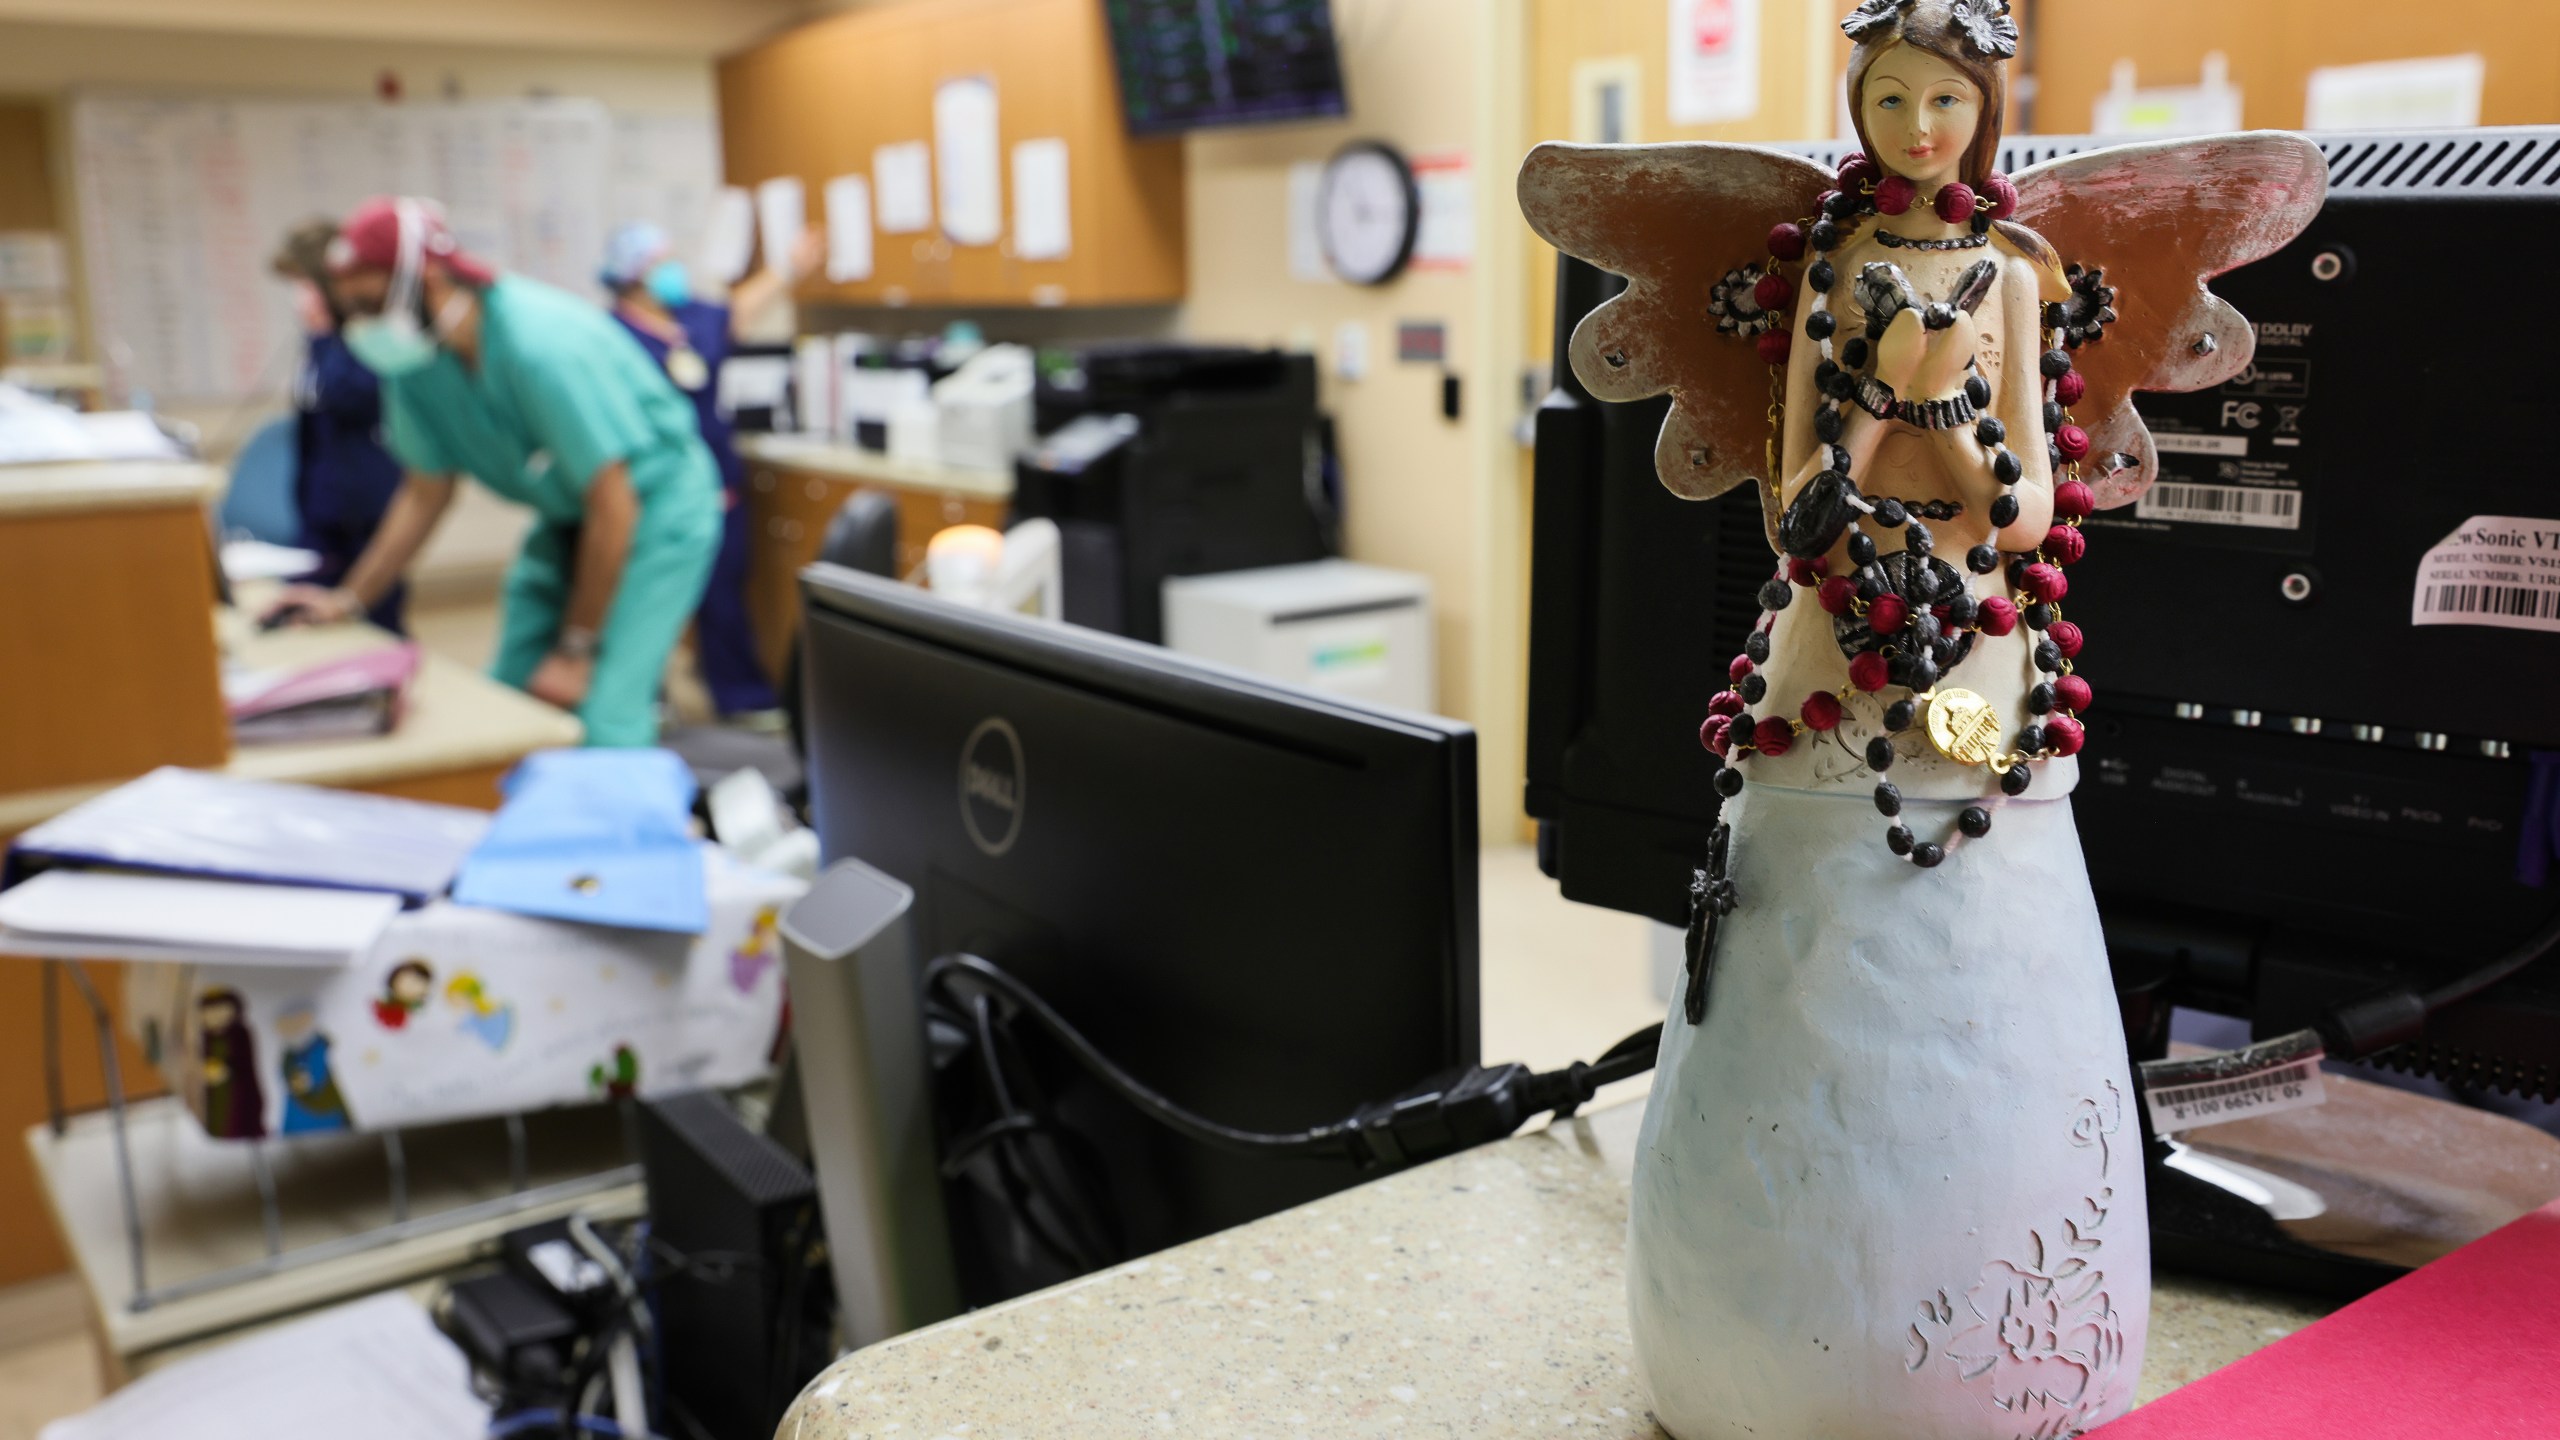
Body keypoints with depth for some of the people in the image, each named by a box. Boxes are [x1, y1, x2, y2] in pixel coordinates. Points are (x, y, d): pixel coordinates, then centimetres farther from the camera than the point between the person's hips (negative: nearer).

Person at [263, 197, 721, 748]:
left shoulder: (543, 345, -29)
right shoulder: (415, 358, -6)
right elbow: (426, 492, 9)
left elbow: (612, 506, -25)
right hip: (566, 516, 8)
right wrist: (347, 599, 5)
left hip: (656, 508, -8)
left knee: (600, 727, -18)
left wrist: (576, 652, -18)